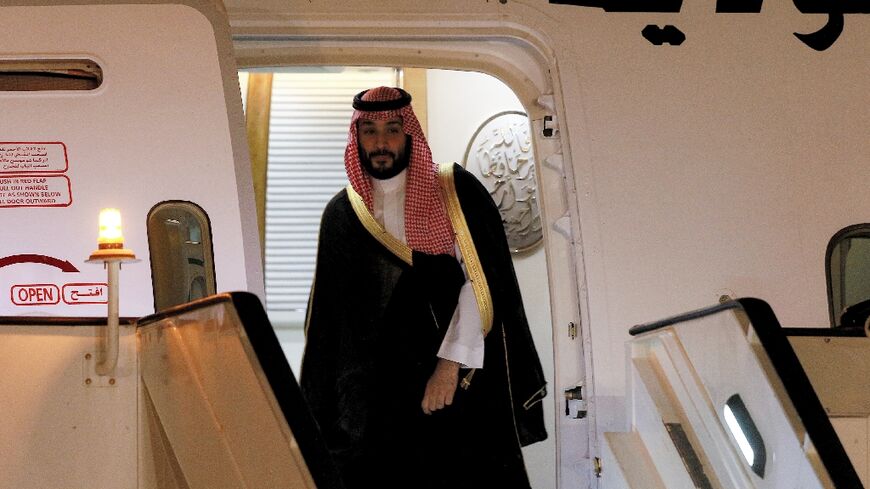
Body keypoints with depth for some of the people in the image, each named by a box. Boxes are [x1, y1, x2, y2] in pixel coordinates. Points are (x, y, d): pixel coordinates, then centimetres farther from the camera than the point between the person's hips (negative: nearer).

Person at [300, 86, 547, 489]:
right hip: (375, 392, 2)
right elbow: (329, 312, 13)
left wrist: (450, 362, -15)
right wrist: (322, 406, 7)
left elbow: (483, 282, -7)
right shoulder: (341, 214, 10)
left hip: (460, 384, -2)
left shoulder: (455, 191, 1)